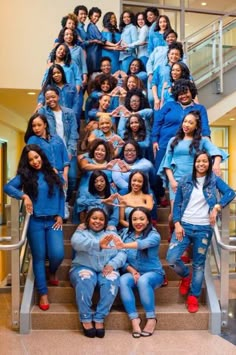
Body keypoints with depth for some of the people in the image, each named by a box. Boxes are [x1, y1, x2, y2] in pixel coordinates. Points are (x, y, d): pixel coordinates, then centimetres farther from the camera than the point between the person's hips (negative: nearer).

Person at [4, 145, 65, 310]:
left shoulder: (53, 174, 9)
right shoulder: (25, 176, 3)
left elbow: (61, 196, 11)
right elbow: (7, 187, -8)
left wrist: (60, 215, 1)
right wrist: (24, 196, -21)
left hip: (53, 221, 1)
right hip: (35, 222, -1)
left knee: (58, 254, -12)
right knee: (39, 257, 4)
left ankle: (52, 273, 24)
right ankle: (43, 293, 14)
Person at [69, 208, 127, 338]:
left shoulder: (112, 235, 22)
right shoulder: (80, 233, 12)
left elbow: (122, 253, 7)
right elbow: (77, 243, -15)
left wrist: (112, 264, -15)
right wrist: (98, 244, -33)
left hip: (106, 270, 2)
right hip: (84, 268, -2)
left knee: (111, 282, -31)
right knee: (85, 281, -35)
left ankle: (99, 319, -26)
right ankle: (85, 319, -26)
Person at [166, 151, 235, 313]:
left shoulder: (214, 180, 2)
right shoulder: (185, 180, 5)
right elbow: (177, 203, 5)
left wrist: (216, 208, -25)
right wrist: (177, 224, -7)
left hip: (204, 228, -1)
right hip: (184, 226, 1)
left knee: (199, 264, 7)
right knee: (172, 258, -10)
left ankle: (193, 297, 22)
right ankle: (186, 276, 22)